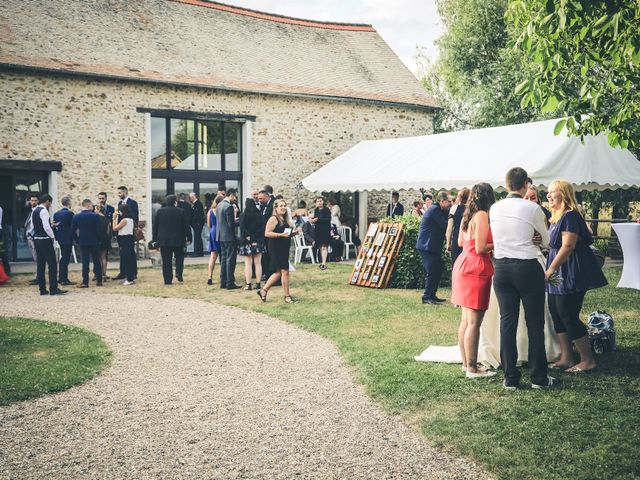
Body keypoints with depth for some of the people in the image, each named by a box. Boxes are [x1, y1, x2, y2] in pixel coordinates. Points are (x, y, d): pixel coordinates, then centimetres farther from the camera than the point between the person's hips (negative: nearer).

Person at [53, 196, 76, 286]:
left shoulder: (56, 213, 7)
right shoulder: (70, 213, -15)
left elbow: (54, 226, 9)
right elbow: (73, 227, -13)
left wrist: (56, 236, 16)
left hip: (60, 238, 8)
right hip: (68, 239, -8)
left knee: (63, 257, 18)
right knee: (66, 259, -4)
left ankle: (61, 278, 22)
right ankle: (64, 279, -4)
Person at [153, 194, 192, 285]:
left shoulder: (160, 212, 2)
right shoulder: (181, 212, -4)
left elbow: (155, 226, 6)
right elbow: (186, 226, -3)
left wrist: (155, 239, 13)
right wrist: (188, 238, 4)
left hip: (163, 240, 1)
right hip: (178, 240, -1)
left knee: (166, 261, 4)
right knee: (179, 257, 17)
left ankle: (168, 280, 2)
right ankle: (178, 273, -4)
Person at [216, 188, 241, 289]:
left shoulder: (219, 205, 10)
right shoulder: (229, 207, -18)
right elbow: (231, 224, -21)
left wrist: (234, 220, 16)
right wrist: (240, 221, -6)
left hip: (221, 236, 9)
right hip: (229, 236, -9)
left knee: (224, 259, 14)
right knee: (230, 260, -3)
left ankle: (223, 282, 18)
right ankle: (230, 283, -1)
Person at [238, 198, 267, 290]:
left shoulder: (243, 216, -7)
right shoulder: (260, 215, 0)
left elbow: (242, 229, -12)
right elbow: (262, 228, -4)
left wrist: (249, 237, -4)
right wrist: (255, 237, -5)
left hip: (247, 242, -2)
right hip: (258, 242, 2)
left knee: (248, 263, 2)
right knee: (258, 263, 6)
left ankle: (248, 284, 0)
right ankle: (258, 284, 6)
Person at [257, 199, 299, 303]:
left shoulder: (285, 219, 16)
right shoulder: (273, 219, -10)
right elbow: (267, 233, -17)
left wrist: (293, 233, 5)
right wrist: (281, 234, -24)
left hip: (284, 248, 9)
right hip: (276, 248, -9)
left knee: (279, 272, 13)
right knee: (285, 271, -7)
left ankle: (263, 290, 22)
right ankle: (287, 296, 1)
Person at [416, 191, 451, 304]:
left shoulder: (436, 209, 18)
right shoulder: (435, 209, -14)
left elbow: (443, 225, 14)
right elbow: (445, 225, -18)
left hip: (431, 246, 11)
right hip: (428, 246, -11)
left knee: (437, 270, 12)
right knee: (432, 271, -10)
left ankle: (431, 296, 17)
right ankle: (427, 297, -5)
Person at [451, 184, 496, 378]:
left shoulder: (467, 216, 13)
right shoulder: (482, 216, -13)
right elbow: (480, 248, -17)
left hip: (463, 265, 9)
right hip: (476, 268, -9)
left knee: (466, 320, 13)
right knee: (474, 322, -6)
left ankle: (466, 362, 20)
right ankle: (472, 368, -3)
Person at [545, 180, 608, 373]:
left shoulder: (570, 215, -14)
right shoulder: (556, 217, 16)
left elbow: (568, 246, -21)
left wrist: (551, 268, -20)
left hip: (571, 273, -10)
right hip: (559, 275, 10)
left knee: (569, 317, -7)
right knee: (557, 314, 10)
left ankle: (588, 360, 4)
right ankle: (566, 358, 17)